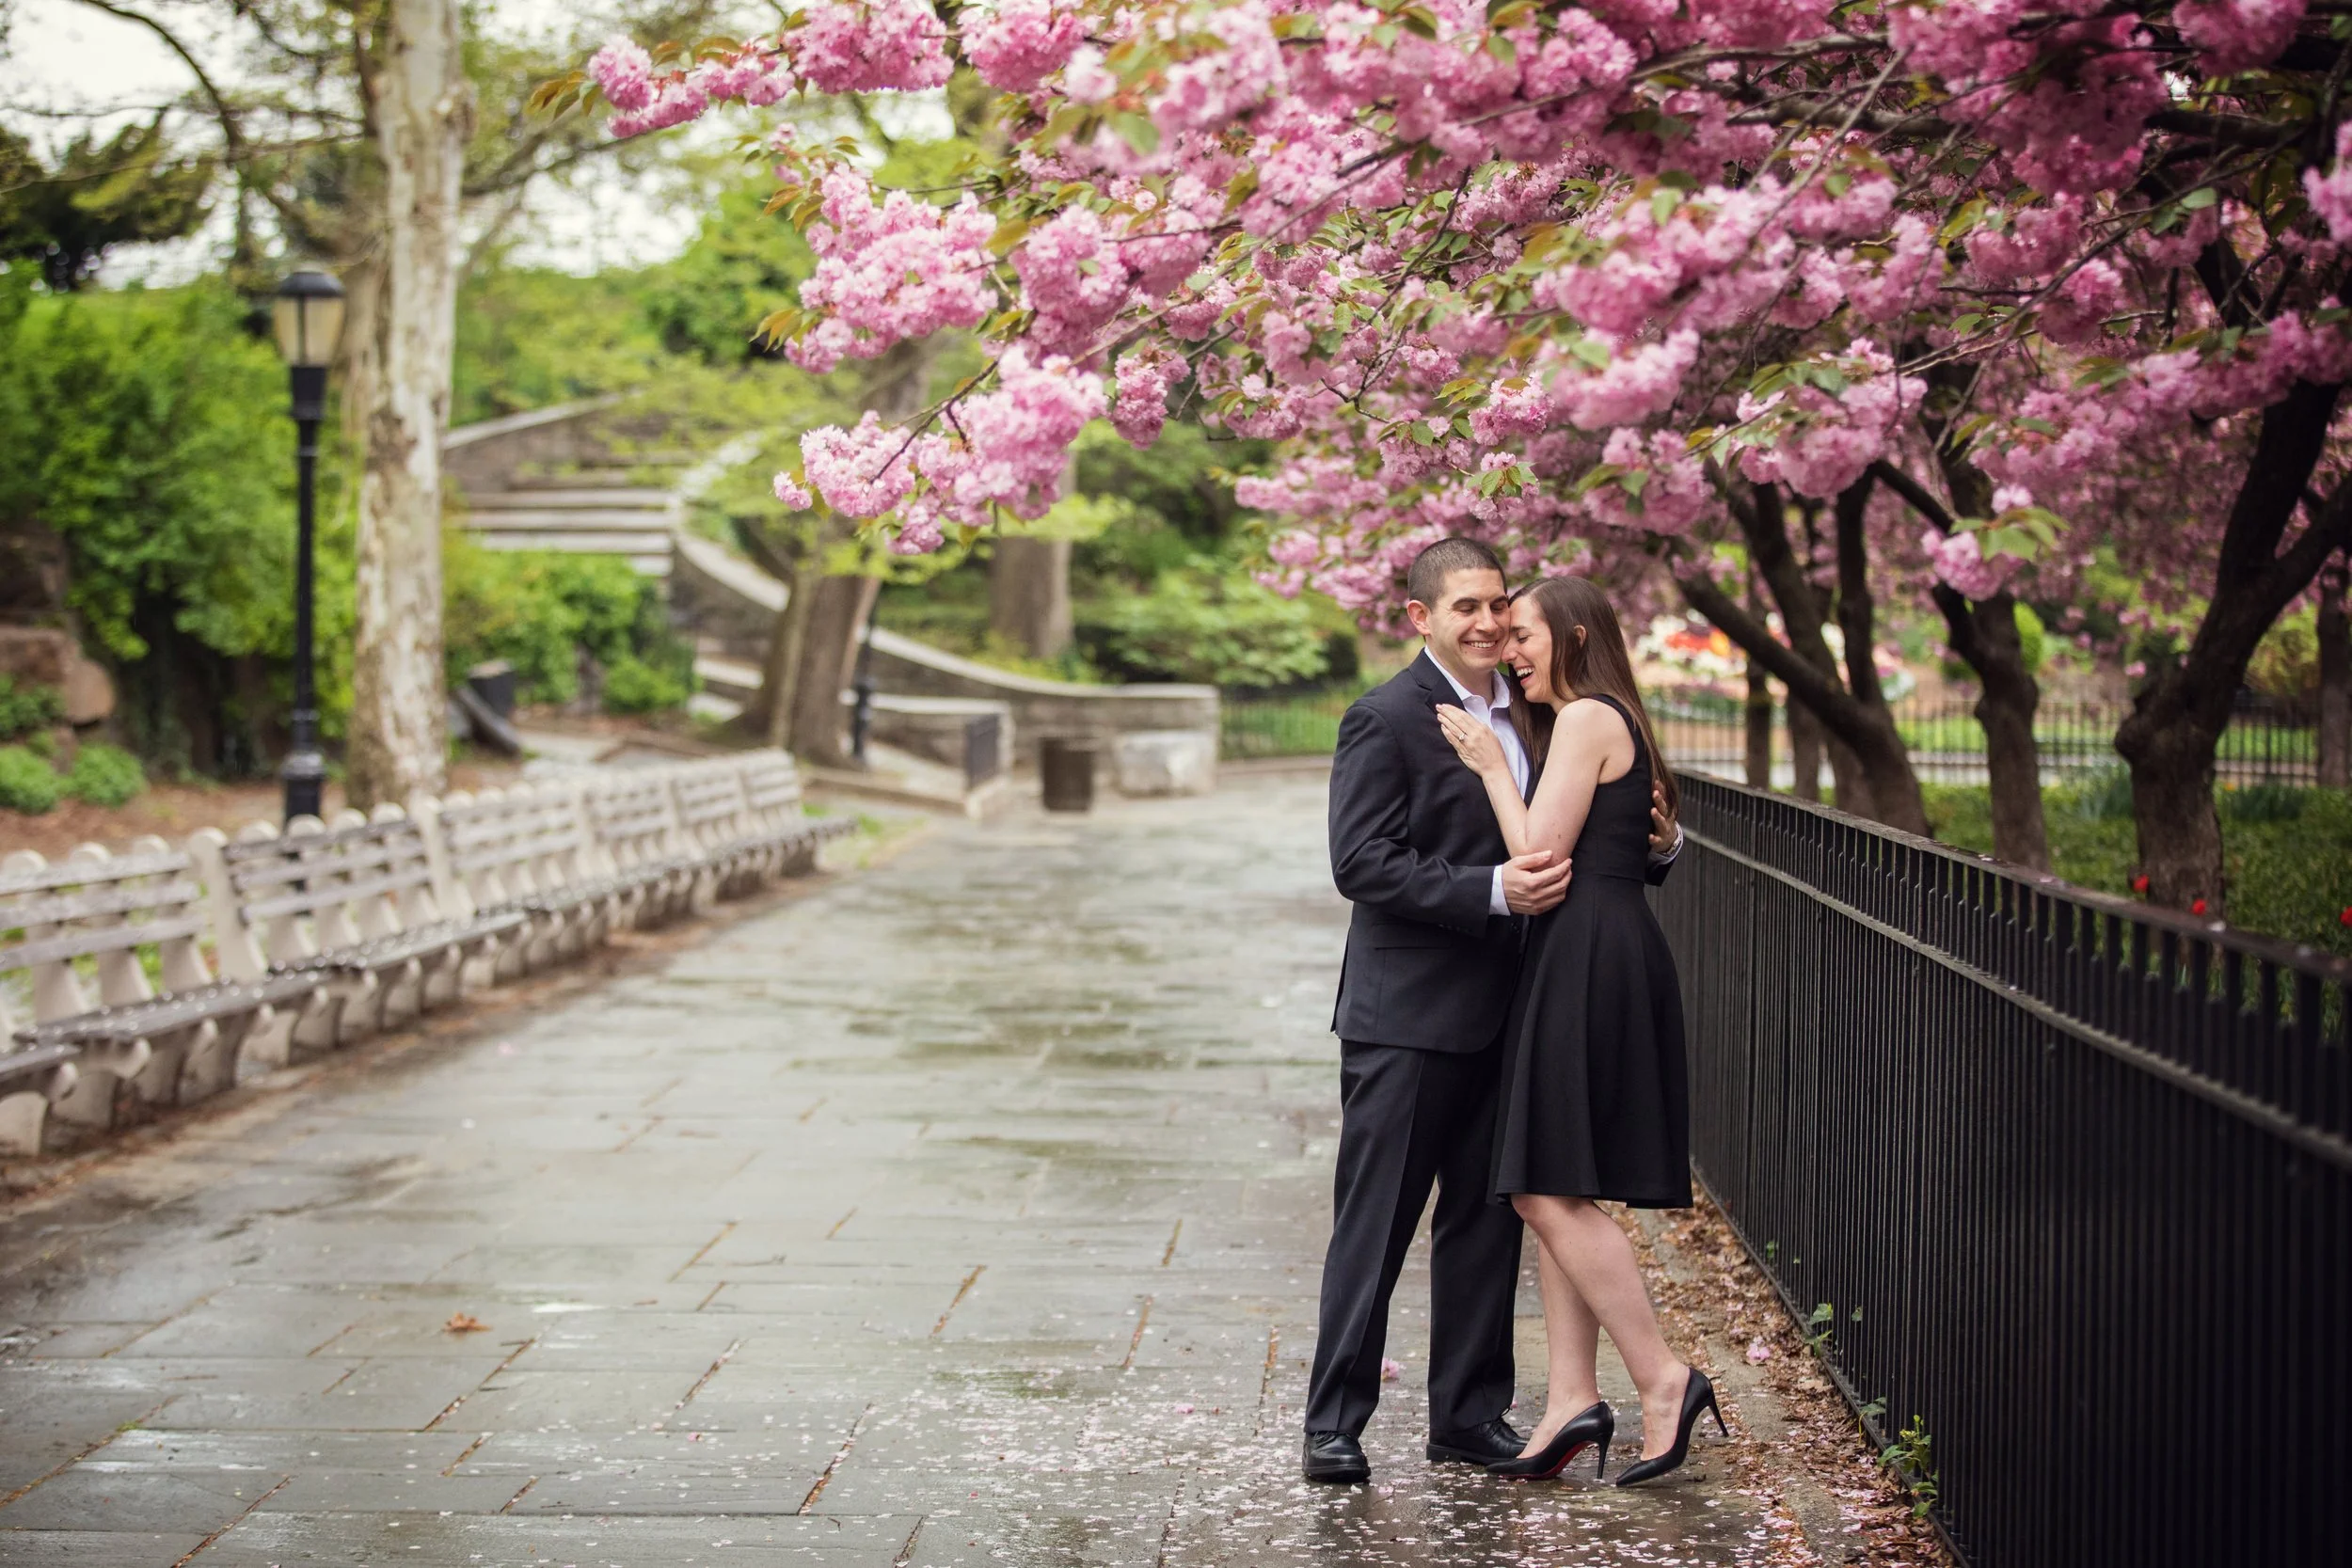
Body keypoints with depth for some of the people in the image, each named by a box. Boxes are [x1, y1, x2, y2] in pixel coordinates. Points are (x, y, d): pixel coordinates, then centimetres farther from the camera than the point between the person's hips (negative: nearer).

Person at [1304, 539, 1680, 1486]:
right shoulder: (1385, 719, -10)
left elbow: (1565, 839, 20)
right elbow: (1361, 865, -17)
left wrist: (1654, 839, 0)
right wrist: (1493, 891, -26)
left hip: (1501, 1015, 7)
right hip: (1407, 1015, -7)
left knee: (1487, 1221, 12)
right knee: (1373, 1226, -1)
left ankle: (1469, 1416, 22)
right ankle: (1335, 1423, 8)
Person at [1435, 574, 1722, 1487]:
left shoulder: (1585, 719, -10)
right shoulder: (1604, 724, 22)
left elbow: (1541, 856, -15)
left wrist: (1492, 766, -5)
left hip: (1590, 959, -11)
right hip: (1595, 959, 11)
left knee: (1549, 1188, -10)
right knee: (1549, 1191, 7)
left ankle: (1664, 1379, -6)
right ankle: (1572, 1397, 5)